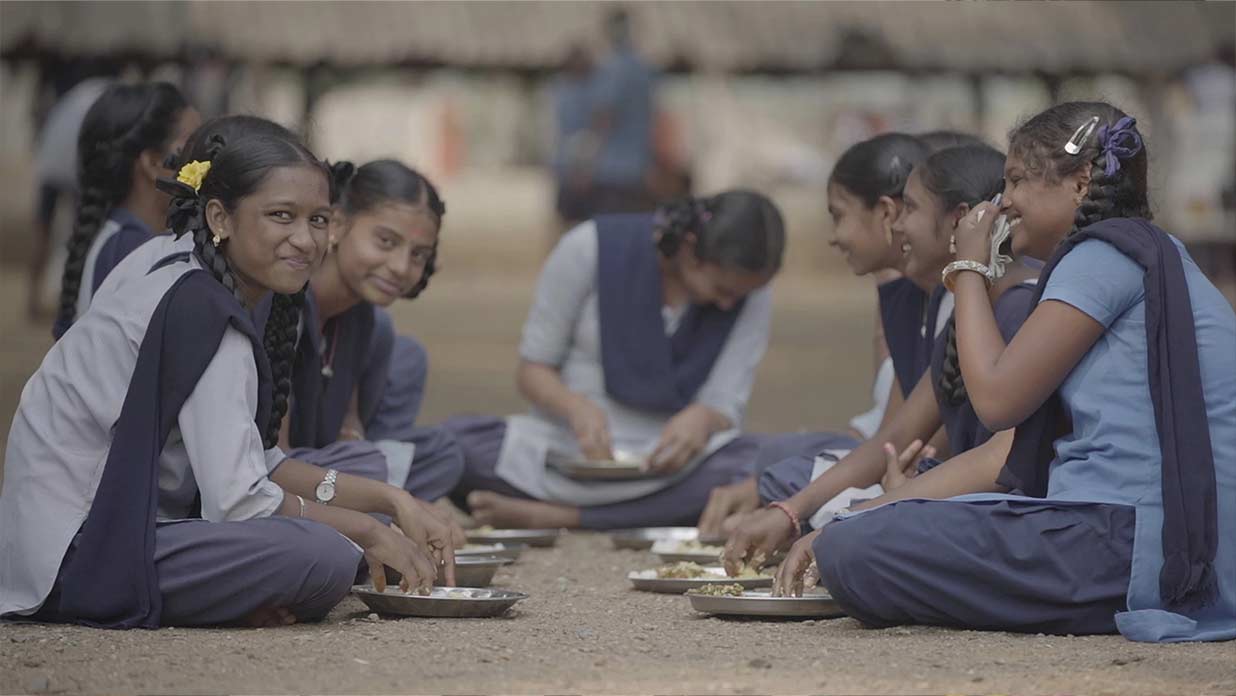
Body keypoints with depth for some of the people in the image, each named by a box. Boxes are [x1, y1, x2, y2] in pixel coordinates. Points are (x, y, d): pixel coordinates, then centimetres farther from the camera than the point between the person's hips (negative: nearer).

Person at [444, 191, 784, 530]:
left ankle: (551, 516, -29)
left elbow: (727, 405, -7)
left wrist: (703, 419, -32)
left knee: (750, 468, -36)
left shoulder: (752, 298, -3)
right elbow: (533, 370, -3)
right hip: (566, 448, -1)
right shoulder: (592, 248, -8)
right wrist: (577, 408, -25)